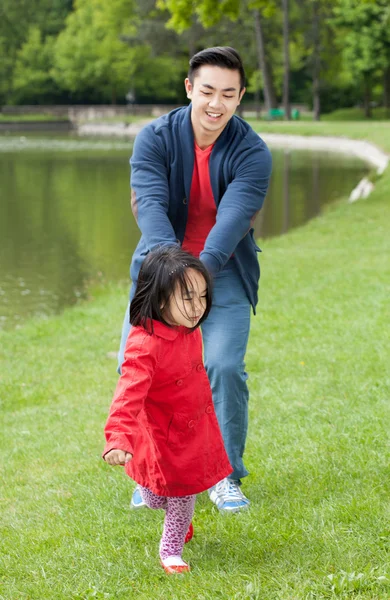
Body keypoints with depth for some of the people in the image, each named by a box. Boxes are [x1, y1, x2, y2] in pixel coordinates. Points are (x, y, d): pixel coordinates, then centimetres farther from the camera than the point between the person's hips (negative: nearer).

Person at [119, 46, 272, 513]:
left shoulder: (252, 153, -14)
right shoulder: (155, 138, -11)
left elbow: (233, 220, -28)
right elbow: (149, 204, -25)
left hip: (224, 272, -1)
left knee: (225, 366, -16)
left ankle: (226, 476, 4)